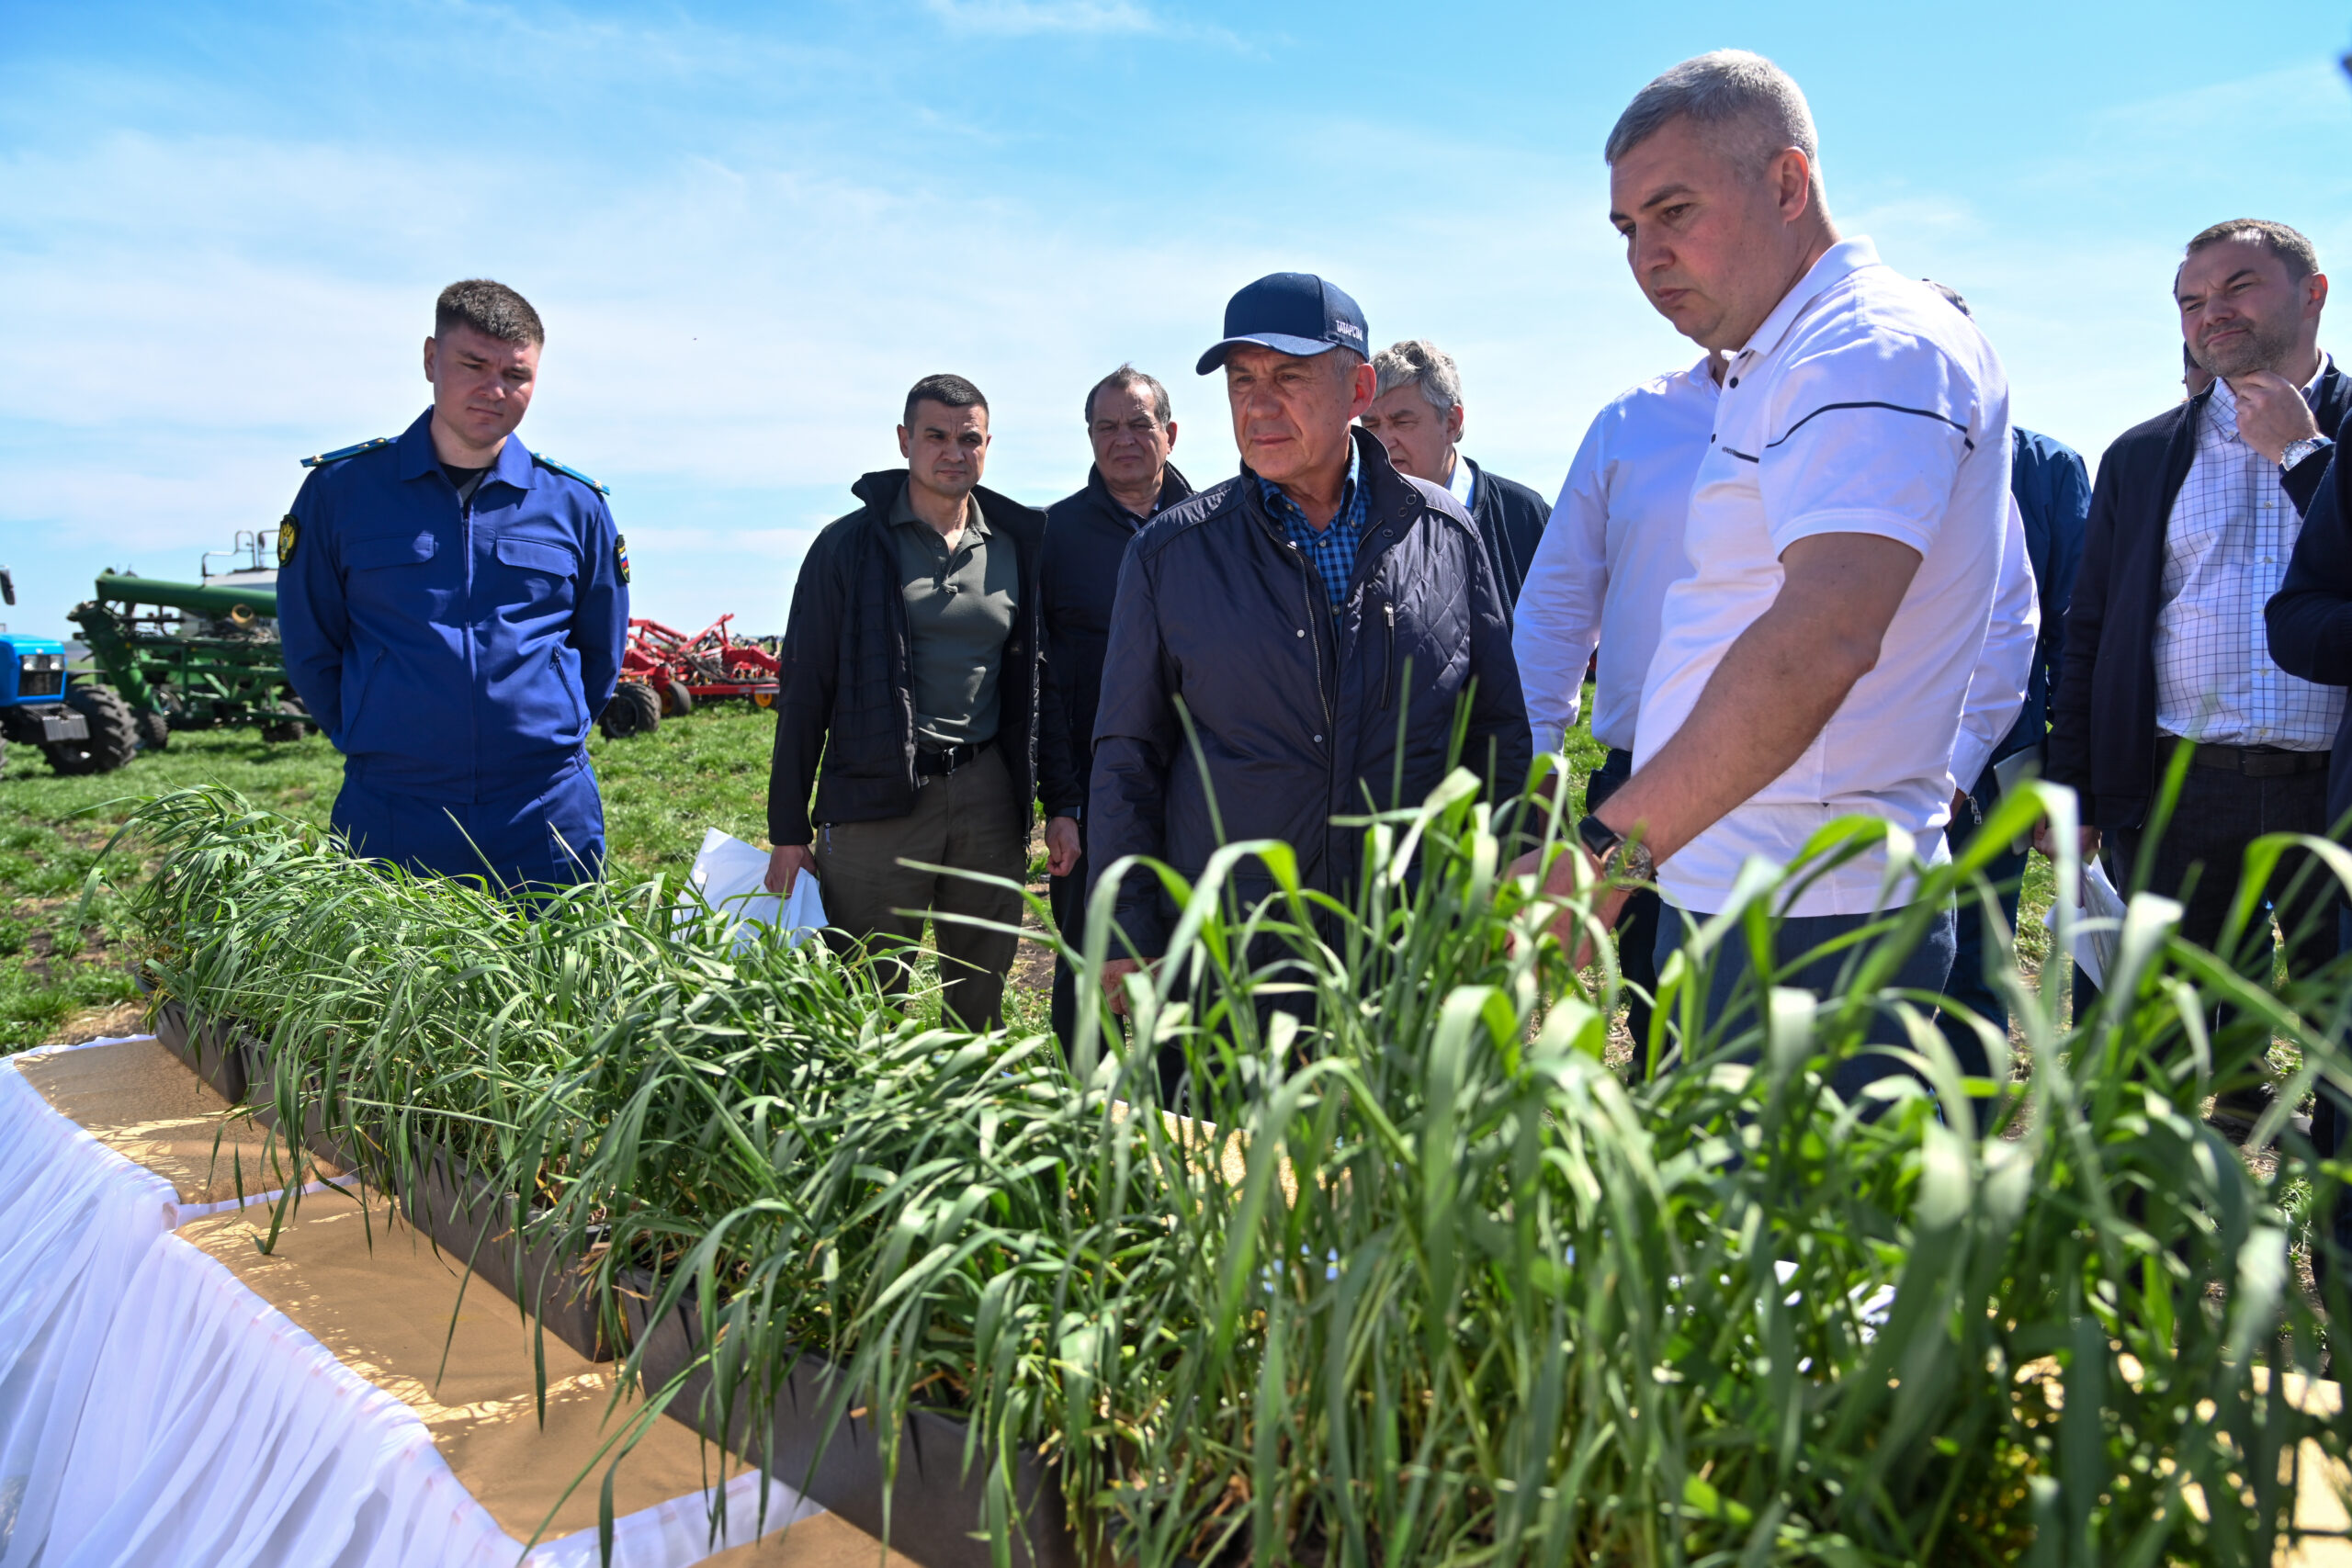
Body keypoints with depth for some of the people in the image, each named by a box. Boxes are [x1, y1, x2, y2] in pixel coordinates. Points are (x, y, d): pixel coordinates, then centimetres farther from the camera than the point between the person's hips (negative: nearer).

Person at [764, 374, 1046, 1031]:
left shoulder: (1017, 545, 10)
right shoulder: (850, 544, 0)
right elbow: (804, 688, 1)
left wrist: (1034, 803, 9)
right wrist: (788, 830, -2)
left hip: (987, 796, 3)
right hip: (876, 800, -3)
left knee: (981, 999, 11)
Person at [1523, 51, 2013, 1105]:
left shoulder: (1878, 347, -14)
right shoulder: (1771, 368, 20)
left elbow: (1823, 637, -30)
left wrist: (1609, 847, -36)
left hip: (1810, 923, -10)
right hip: (1714, 896, 10)